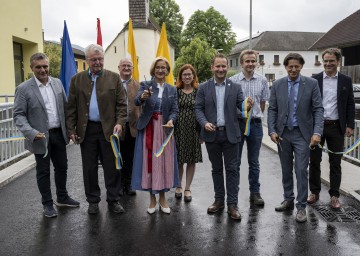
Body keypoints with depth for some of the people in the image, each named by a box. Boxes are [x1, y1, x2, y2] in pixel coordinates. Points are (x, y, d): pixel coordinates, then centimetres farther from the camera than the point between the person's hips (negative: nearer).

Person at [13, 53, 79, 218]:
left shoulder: (57, 83, 4)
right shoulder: (24, 89, -9)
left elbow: (65, 107, 10)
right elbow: (18, 115, -10)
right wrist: (31, 133, -23)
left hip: (59, 134, 4)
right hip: (41, 137, -4)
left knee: (62, 167, 16)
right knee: (43, 172, 9)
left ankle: (62, 198, 34)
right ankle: (47, 204, 24)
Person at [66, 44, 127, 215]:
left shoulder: (114, 78, 3)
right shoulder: (77, 79, 6)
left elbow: (121, 104, 0)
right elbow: (71, 107, 5)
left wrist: (119, 122, -14)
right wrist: (71, 130, -1)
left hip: (108, 129, -1)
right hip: (86, 130, 1)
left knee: (112, 167, 6)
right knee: (89, 168, 9)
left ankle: (113, 200, 20)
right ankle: (93, 201, 24)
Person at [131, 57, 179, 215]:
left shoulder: (172, 89, 7)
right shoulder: (145, 85, 1)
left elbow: (175, 110, 1)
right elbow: (136, 102, -16)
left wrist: (171, 120, -20)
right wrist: (142, 96, -39)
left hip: (164, 129, 2)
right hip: (148, 128, -1)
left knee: (164, 162, 6)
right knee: (149, 162, 3)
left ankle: (162, 198, 21)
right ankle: (152, 199, 17)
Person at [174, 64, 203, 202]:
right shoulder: (175, 91, 3)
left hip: (193, 130, 0)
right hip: (178, 129, 0)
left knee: (192, 160, 7)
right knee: (178, 159, 7)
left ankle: (187, 188, 20)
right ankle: (178, 186, 27)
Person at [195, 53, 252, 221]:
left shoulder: (235, 87, 4)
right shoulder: (203, 87, 3)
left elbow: (241, 106, -3)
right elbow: (198, 108, 1)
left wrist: (248, 106, -26)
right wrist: (204, 123, -16)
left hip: (230, 134, 0)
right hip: (212, 134, 1)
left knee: (232, 169, 1)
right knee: (216, 168, 12)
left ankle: (232, 204, 9)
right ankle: (219, 200, 25)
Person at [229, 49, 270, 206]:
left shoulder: (262, 81, 3)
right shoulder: (233, 81, -3)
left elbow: (263, 103, 12)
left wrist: (255, 116, 11)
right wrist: (241, 112, 2)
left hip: (255, 124, 2)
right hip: (237, 123, -1)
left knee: (254, 162, 11)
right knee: (235, 161, 7)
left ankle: (255, 193, 21)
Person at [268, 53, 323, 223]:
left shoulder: (311, 84, -4)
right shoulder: (277, 85, 2)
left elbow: (318, 109, -6)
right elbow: (272, 110, 3)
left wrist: (317, 132, -18)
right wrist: (272, 131, -7)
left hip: (302, 134, -2)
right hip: (282, 134, 3)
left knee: (301, 171, -2)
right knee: (286, 170, 14)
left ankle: (301, 207, 10)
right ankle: (288, 200, 29)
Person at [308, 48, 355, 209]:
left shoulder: (346, 81, 4)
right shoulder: (314, 80, 2)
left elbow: (350, 104, 6)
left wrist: (350, 125, -1)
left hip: (336, 127, 0)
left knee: (335, 163, 7)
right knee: (314, 161, 8)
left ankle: (334, 196, 18)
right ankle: (314, 192, 22)